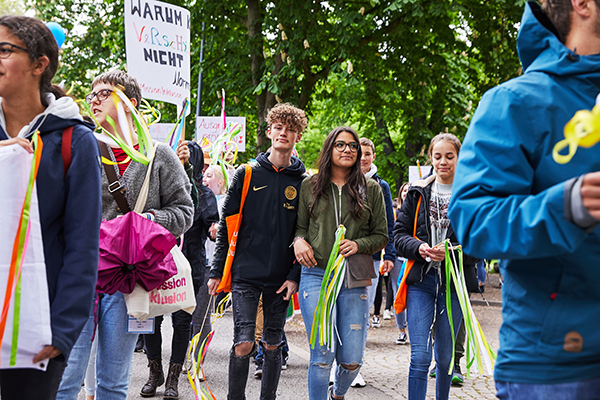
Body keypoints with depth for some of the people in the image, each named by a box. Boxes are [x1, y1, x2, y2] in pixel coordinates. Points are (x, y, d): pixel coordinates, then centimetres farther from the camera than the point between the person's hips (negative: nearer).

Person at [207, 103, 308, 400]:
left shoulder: (303, 182, 4)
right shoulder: (247, 174, 2)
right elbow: (227, 225, 4)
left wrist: (295, 275, -3)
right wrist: (216, 271, 1)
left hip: (281, 279, 1)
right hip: (246, 274, -1)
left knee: (272, 345, 9)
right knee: (244, 344, -9)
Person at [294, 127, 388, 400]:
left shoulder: (372, 190, 9)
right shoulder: (310, 186, 9)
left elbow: (381, 236, 10)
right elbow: (299, 225, 16)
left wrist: (359, 245, -9)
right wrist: (298, 240, -6)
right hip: (317, 275, -1)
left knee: (352, 361, 2)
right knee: (323, 355, -11)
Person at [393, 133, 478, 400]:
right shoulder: (417, 193, 7)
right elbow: (399, 233, 6)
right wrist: (418, 248, -14)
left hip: (454, 283, 0)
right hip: (420, 281, 0)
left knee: (445, 356, 13)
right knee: (420, 356, -8)